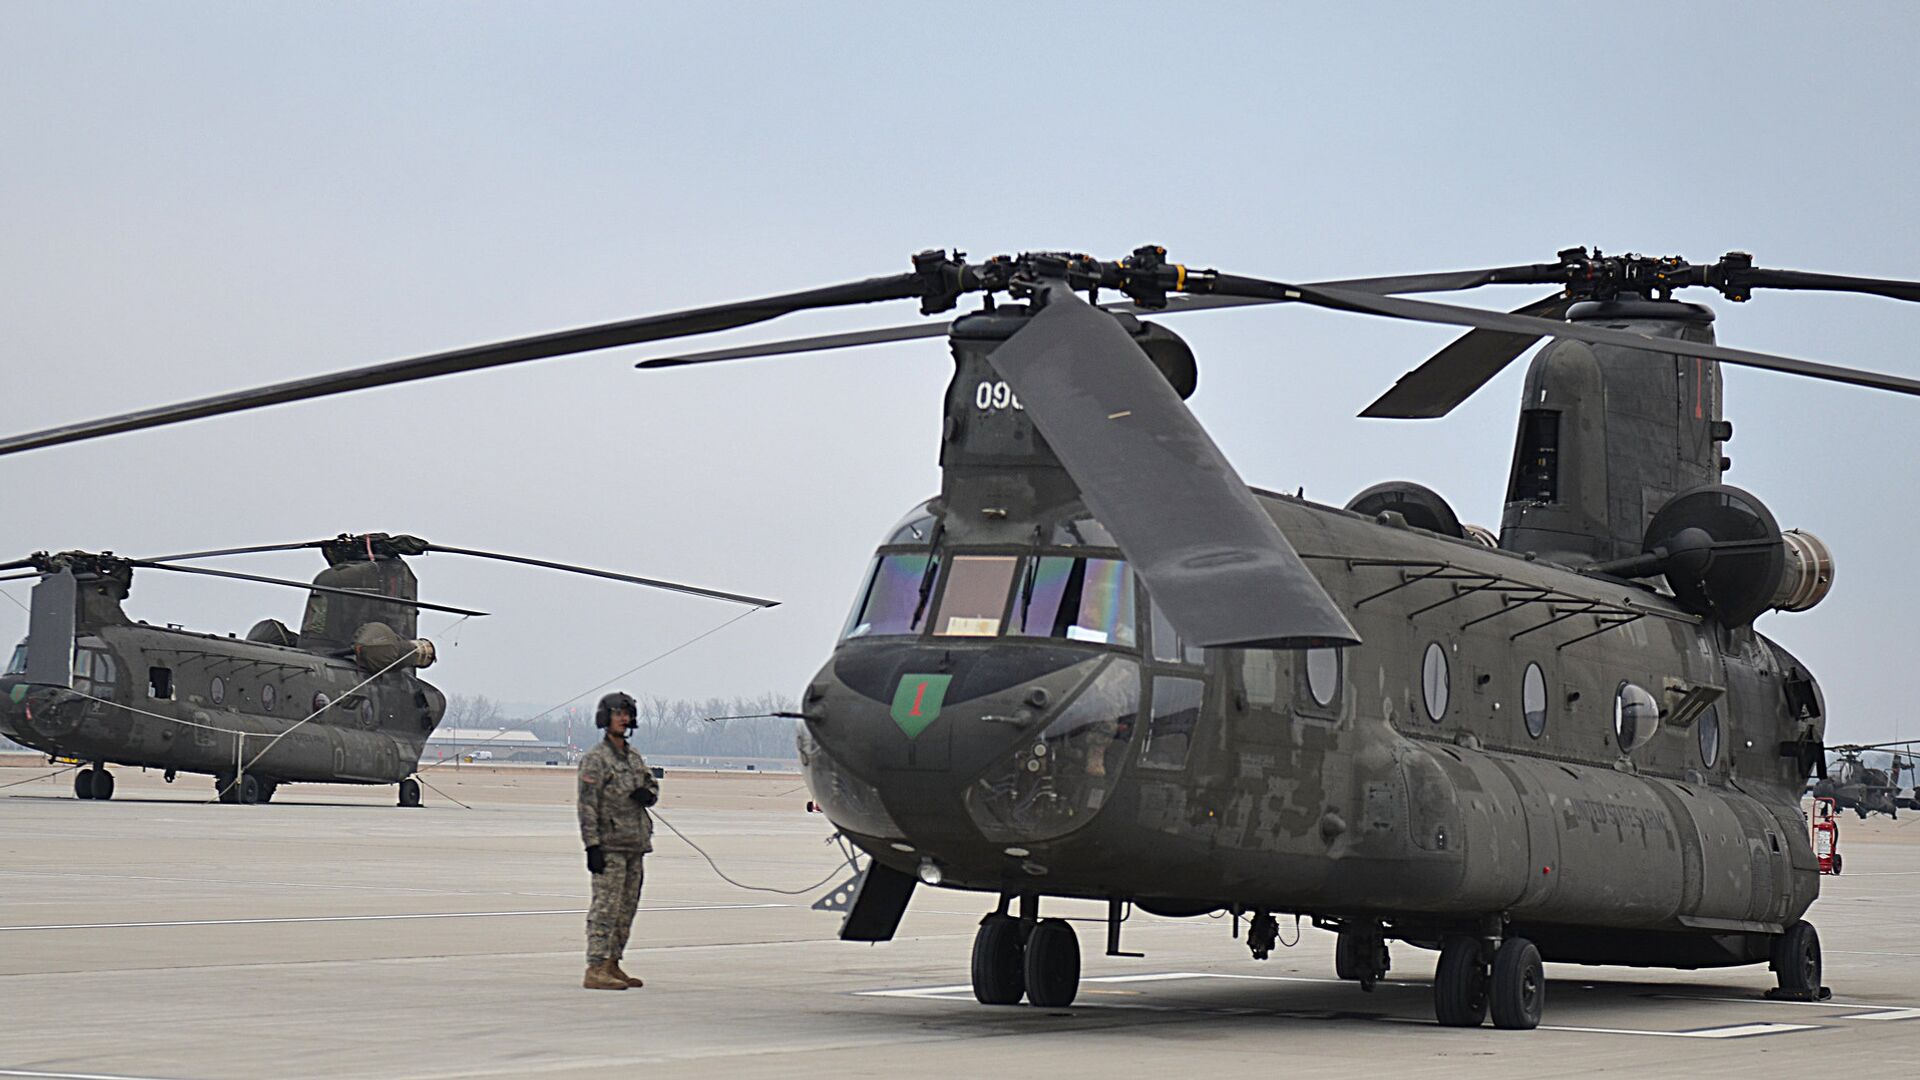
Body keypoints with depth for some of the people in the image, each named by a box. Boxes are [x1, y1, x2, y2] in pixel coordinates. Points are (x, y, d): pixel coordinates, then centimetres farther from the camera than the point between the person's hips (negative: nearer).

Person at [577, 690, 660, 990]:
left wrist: (648, 793, 1)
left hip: (634, 845, 8)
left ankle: (612, 965, 19)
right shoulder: (595, 760, -9)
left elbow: (653, 784, 27)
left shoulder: (634, 757, 15)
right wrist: (592, 846, -20)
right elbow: (587, 806, -14)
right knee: (605, 908, -11)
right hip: (609, 846, -8)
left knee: (626, 909, 11)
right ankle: (595, 970, -13)